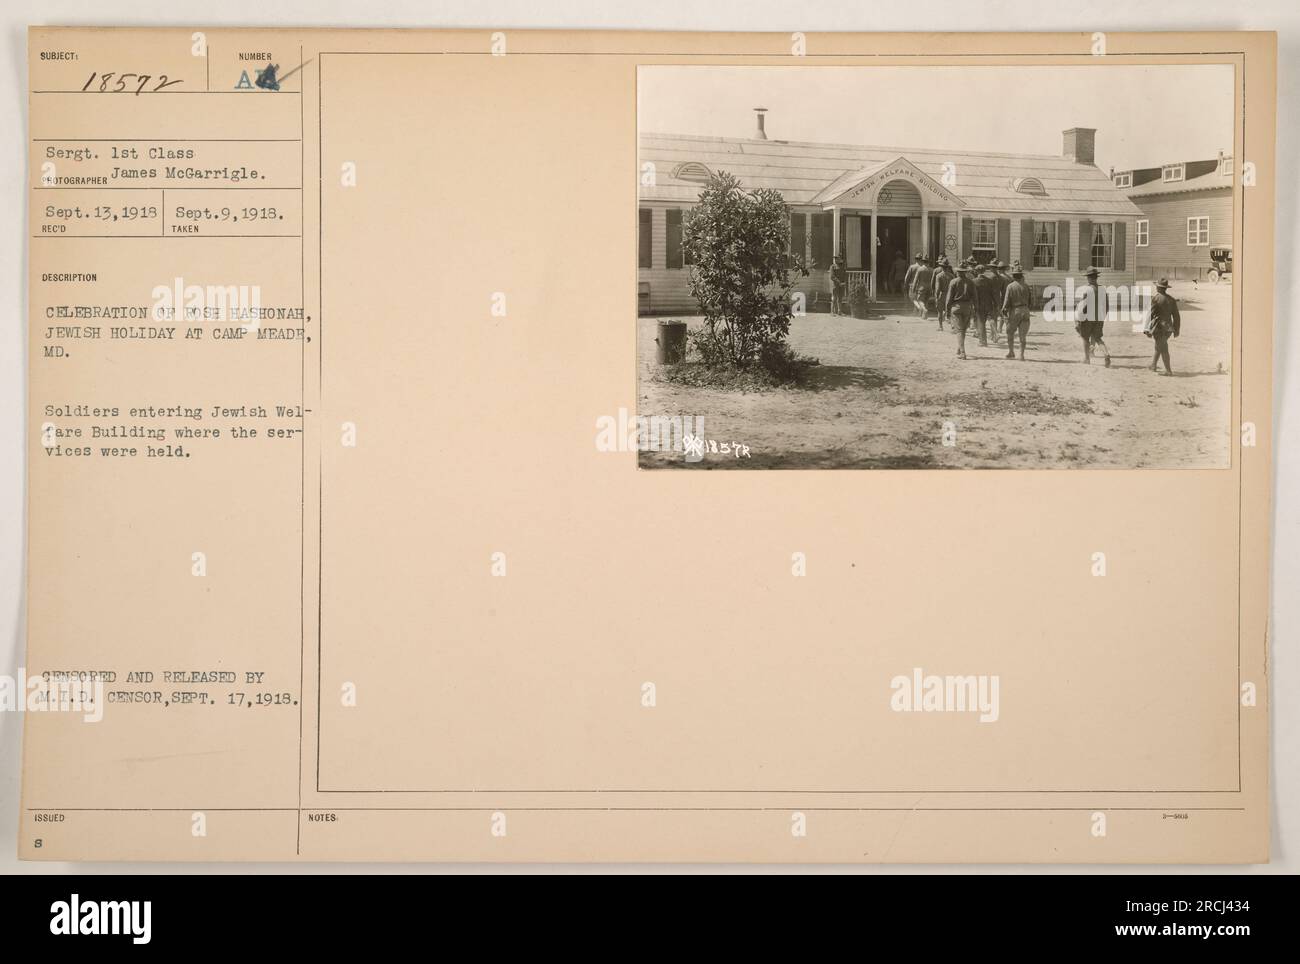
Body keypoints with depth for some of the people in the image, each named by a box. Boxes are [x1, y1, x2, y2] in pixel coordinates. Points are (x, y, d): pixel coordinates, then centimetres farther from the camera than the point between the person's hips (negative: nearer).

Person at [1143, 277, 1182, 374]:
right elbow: (1176, 316, 8)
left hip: (1158, 326, -6)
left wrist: (1148, 330, -8)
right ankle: (1153, 365, 31)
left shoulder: (1156, 299, -12)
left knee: (1163, 348, -2)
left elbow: (1151, 314, -12)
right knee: (1159, 346, 21)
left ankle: (1168, 370, -2)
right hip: (1168, 326, 6)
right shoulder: (1172, 299, 5)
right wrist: (1176, 330, 16)